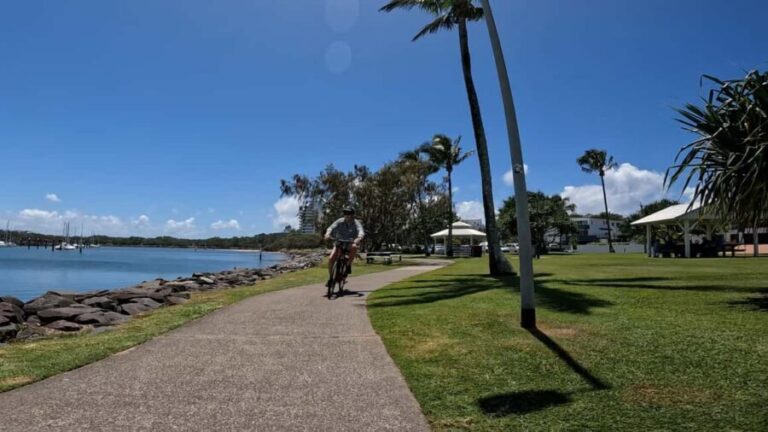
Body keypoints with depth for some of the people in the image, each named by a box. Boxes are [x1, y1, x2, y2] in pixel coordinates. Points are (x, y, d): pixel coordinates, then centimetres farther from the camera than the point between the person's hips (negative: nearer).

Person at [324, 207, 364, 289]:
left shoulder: (356, 223, -13)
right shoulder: (340, 222, -8)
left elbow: (361, 232, -31)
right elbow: (331, 228, -22)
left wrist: (358, 238, -53)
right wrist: (328, 234, -45)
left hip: (350, 244, -1)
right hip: (339, 243, 1)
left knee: (354, 247, -37)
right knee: (331, 258, -19)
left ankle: (349, 265, -15)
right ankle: (330, 277, 0)